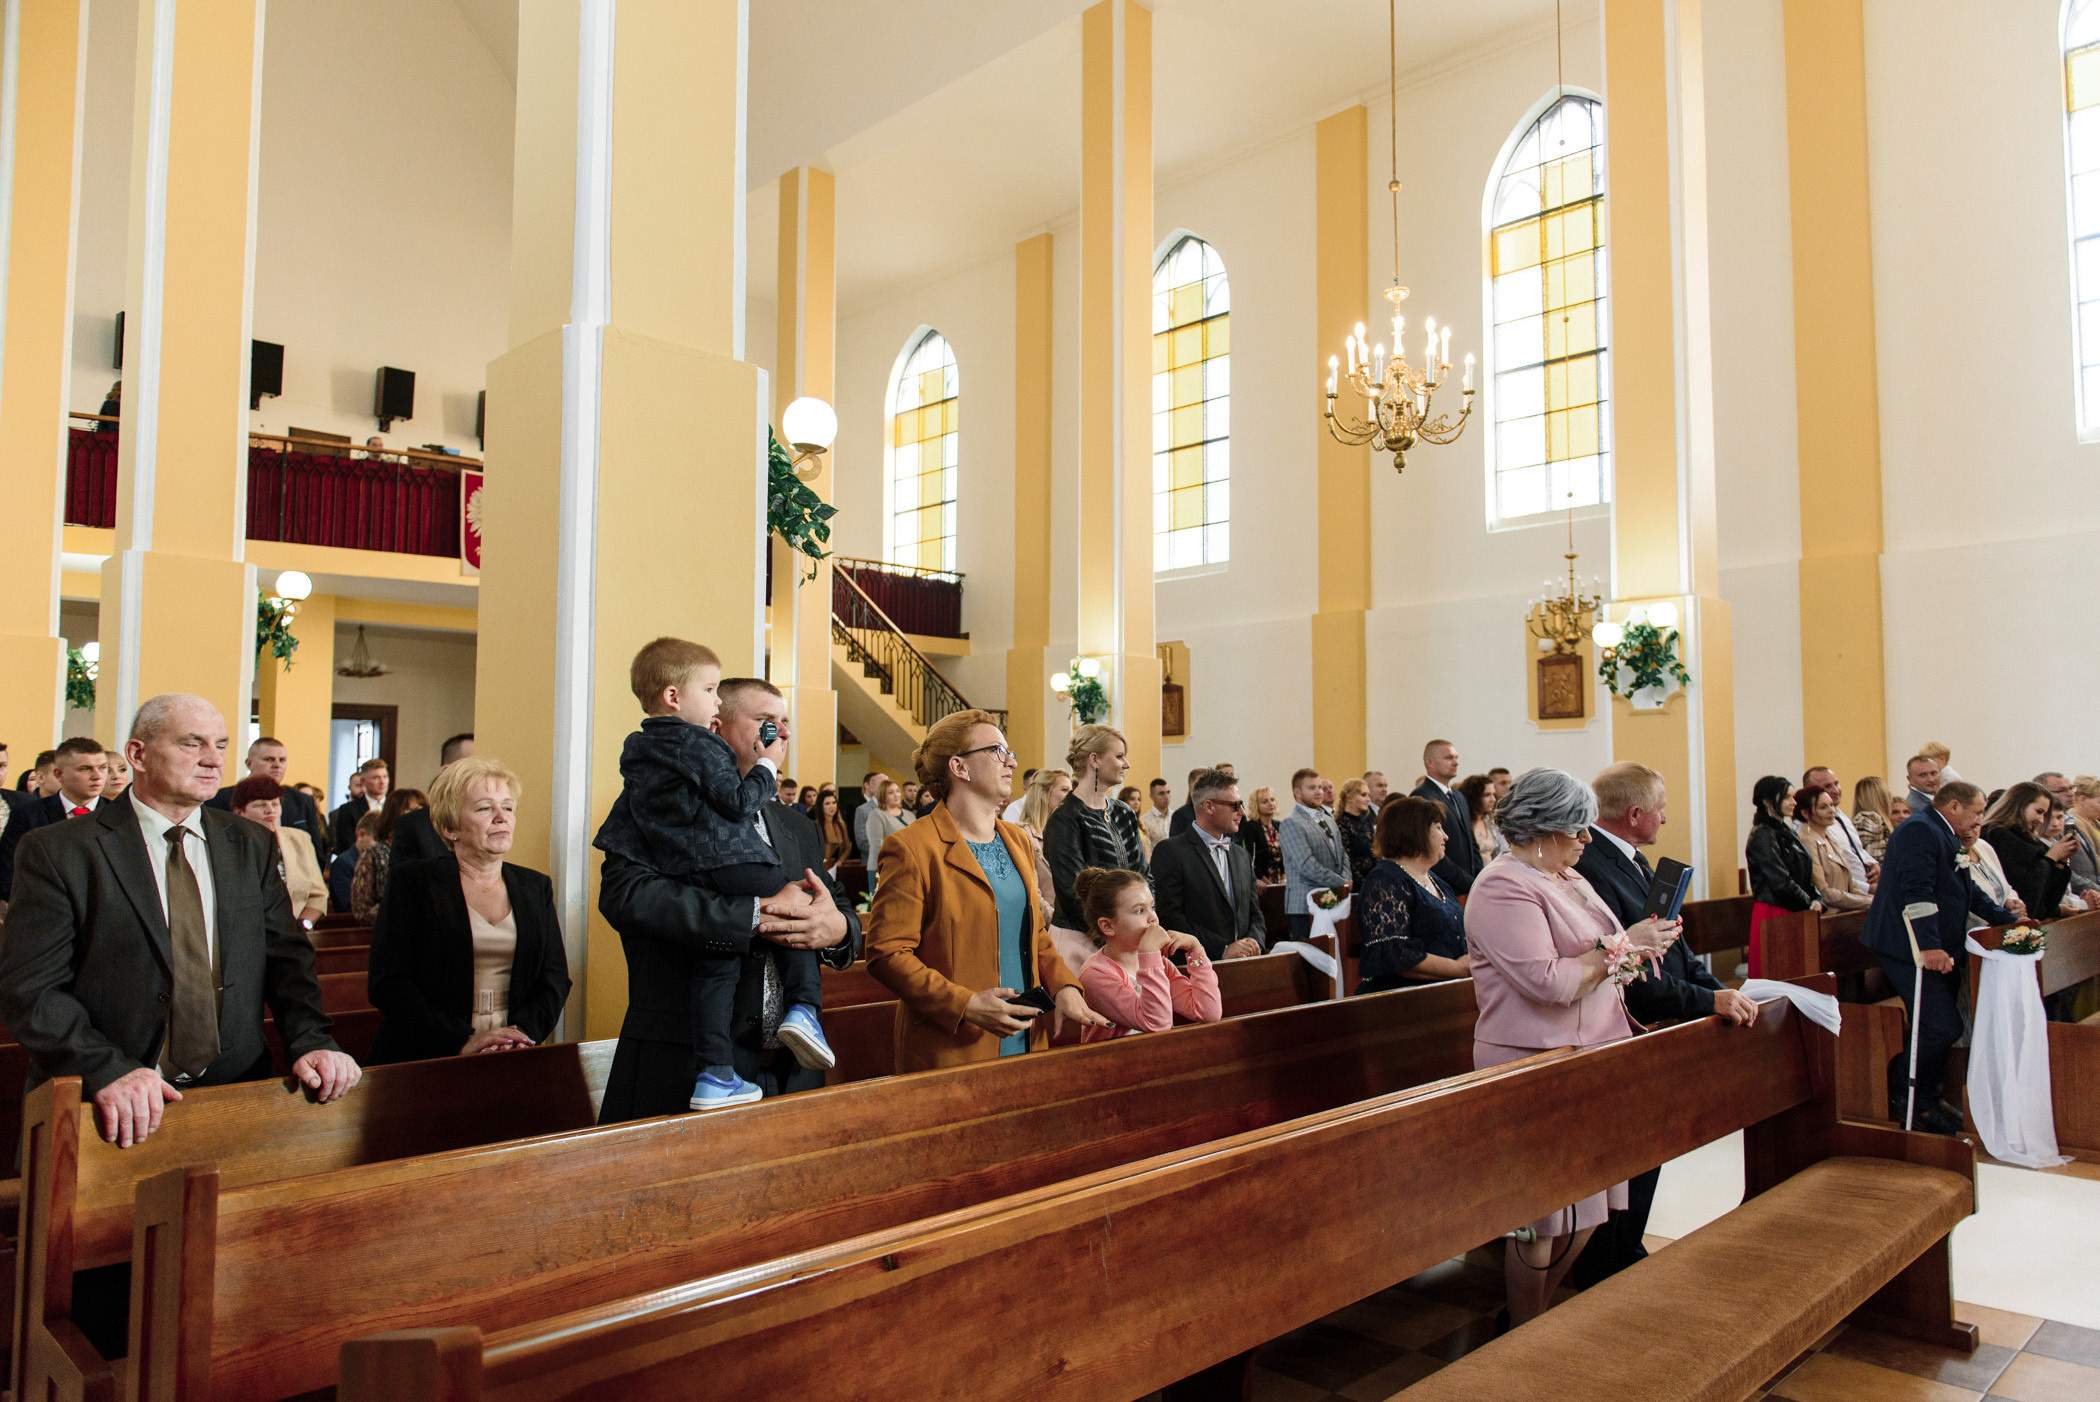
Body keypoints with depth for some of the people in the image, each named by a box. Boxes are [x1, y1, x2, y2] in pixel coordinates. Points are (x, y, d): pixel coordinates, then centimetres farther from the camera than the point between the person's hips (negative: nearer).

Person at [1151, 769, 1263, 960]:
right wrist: (1223, 950, -14)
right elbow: (1169, 918, -11)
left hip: (1241, 967, 6)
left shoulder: (1242, 856, 21)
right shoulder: (1169, 852, -4)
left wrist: (1253, 943, 2)